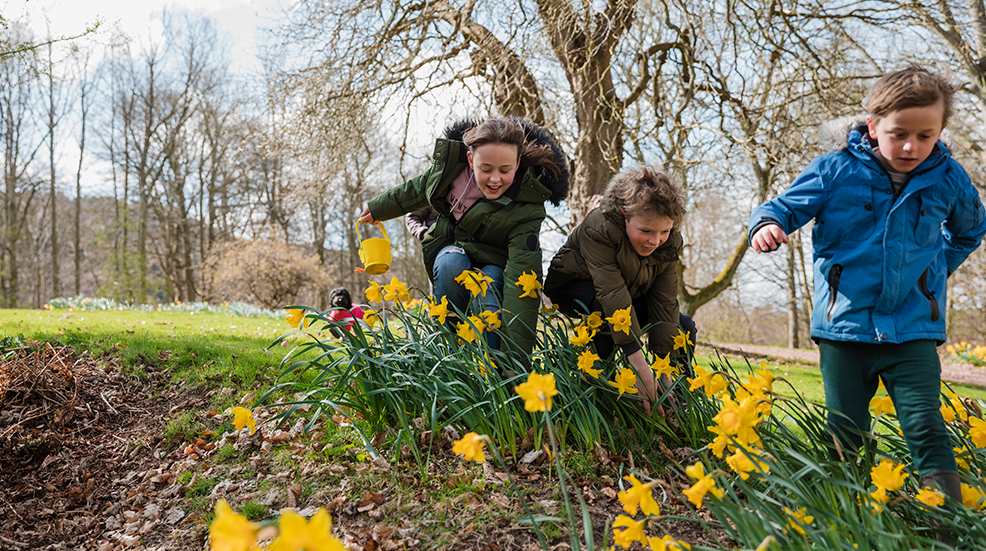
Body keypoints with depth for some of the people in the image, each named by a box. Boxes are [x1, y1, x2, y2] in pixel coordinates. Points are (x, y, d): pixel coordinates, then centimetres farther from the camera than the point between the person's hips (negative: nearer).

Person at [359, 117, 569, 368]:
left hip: (494, 262, -3)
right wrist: (379, 208, 19)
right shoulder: (452, 161, -20)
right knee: (452, 263, -33)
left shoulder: (526, 208, -32)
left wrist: (516, 355, -46)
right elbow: (419, 189, 4)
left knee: (489, 302, -35)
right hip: (451, 248, 3)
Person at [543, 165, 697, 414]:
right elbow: (612, 292, -44)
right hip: (572, 286, -6)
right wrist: (638, 362, -49)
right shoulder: (599, 228, -37)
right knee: (603, 306, -40)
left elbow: (664, 302, -19)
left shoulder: (670, 243, -18)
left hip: (630, 292, 6)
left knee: (684, 327, -7)